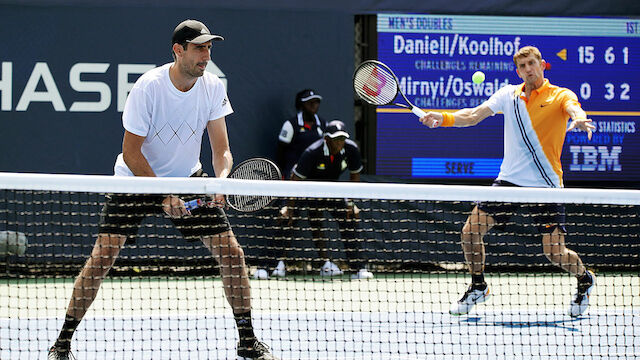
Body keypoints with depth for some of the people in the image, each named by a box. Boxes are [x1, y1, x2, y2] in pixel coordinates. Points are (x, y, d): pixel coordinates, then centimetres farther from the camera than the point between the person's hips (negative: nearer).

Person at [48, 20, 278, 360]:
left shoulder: (213, 87, -10)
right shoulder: (148, 86, -22)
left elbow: (221, 150, -7)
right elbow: (131, 152, -20)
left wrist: (221, 180, -28)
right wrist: (164, 195, -26)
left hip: (187, 179, 4)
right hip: (137, 179, -4)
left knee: (231, 252, -6)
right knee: (103, 254, -16)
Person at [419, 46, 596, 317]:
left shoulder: (560, 96, -4)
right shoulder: (509, 95, 7)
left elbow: (574, 109, -26)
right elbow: (474, 116, 4)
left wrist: (580, 120, -51)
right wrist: (443, 118, -14)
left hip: (545, 185, -4)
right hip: (509, 180, 4)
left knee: (555, 253, -7)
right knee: (471, 231, -6)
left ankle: (584, 279, 26)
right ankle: (478, 287, 18)